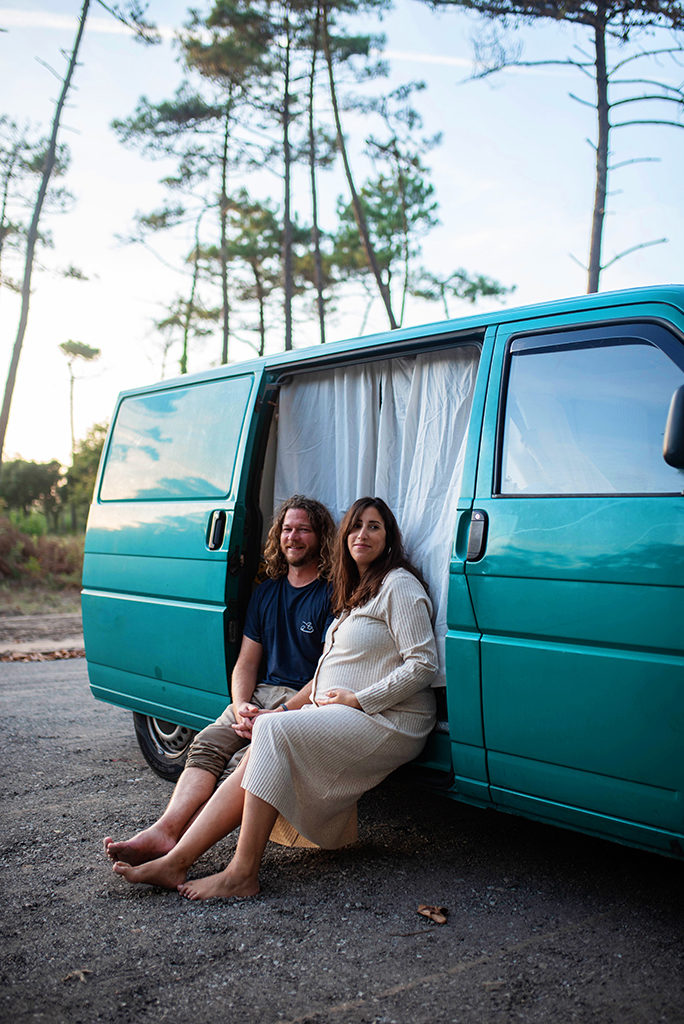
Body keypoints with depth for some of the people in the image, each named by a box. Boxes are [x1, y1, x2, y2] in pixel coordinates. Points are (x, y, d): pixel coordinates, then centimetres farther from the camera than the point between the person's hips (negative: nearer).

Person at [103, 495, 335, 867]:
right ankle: (166, 830, -38)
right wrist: (242, 707, -6)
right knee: (208, 743, -20)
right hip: (261, 694, 6)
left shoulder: (332, 594, -3)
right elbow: (247, 661, 16)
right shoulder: (266, 592, 18)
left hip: (310, 700, -6)